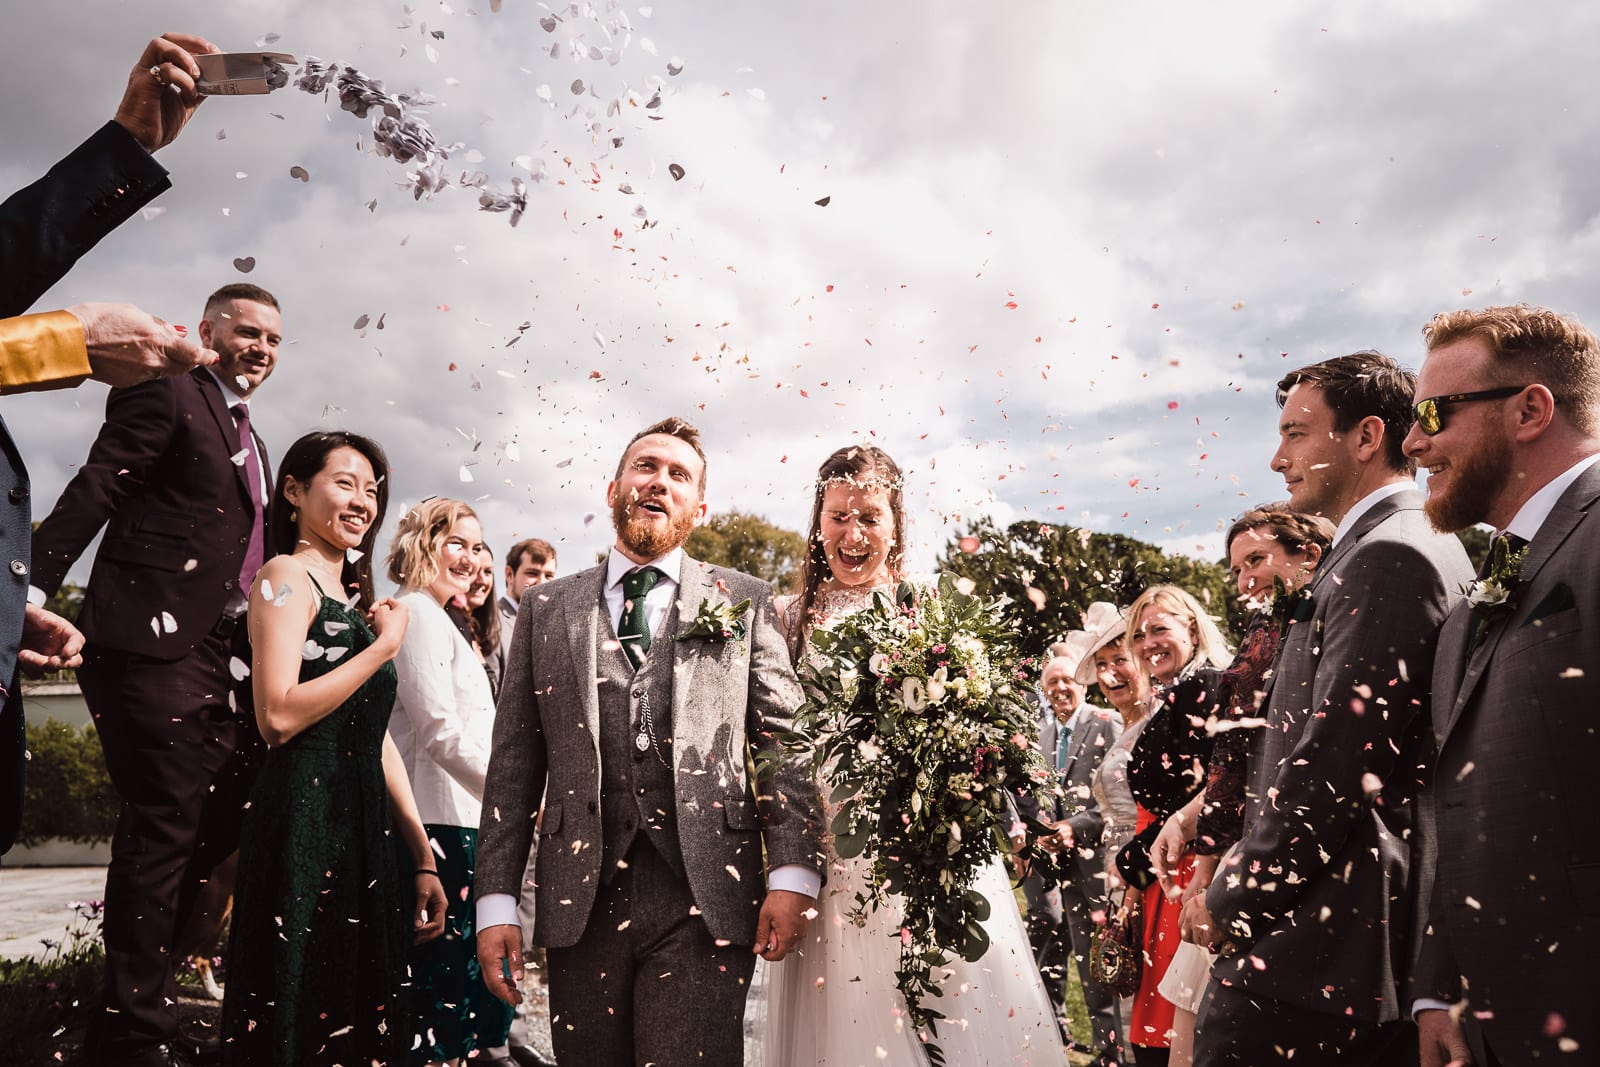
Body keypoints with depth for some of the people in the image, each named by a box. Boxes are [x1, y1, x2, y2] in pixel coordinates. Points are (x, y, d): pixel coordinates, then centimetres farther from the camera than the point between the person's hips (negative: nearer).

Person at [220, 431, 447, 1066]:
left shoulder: (354, 596, 19)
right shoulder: (286, 576, -5)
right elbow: (278, 716, -19)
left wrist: (423, 859, 14)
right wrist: (385, 645, -11)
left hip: (366, 824, 8)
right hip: (306, 818, -8)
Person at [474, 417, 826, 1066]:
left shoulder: (745, 602, 9)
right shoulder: (547, 612, 13)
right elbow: (514, 762, 10)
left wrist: (793, 873, -8)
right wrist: (496, 902, 4)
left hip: (704, 901, -2)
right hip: (579, 902, 2)